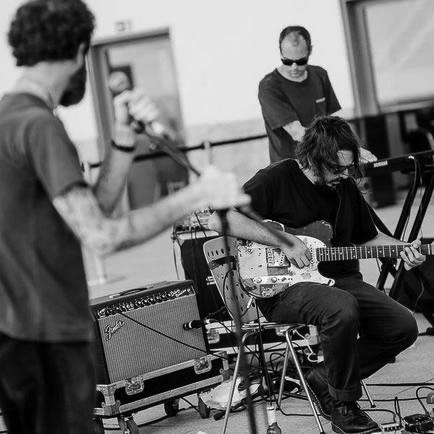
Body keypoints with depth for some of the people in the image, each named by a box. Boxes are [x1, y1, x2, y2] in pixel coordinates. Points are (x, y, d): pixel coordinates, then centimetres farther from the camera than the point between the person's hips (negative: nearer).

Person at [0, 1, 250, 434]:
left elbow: (94, 207, 8)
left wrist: (124, 136, -3)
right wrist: (196, 195, -15)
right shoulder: (38, 126, -16)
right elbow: (101, 236, -21)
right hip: (46, 337, -9)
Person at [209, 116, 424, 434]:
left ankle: (324, 380, 5)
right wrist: (283, 240, -23)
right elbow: (219, 220, -20)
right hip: (284, 289, -7)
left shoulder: (346, 186, 12)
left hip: (342, 280, 7)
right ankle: (343, 405, -14)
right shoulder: (277, 179, -10)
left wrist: (401, 249, 5)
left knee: (404, 327, -10)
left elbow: (368, 237, 26)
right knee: (342, 309, -38)